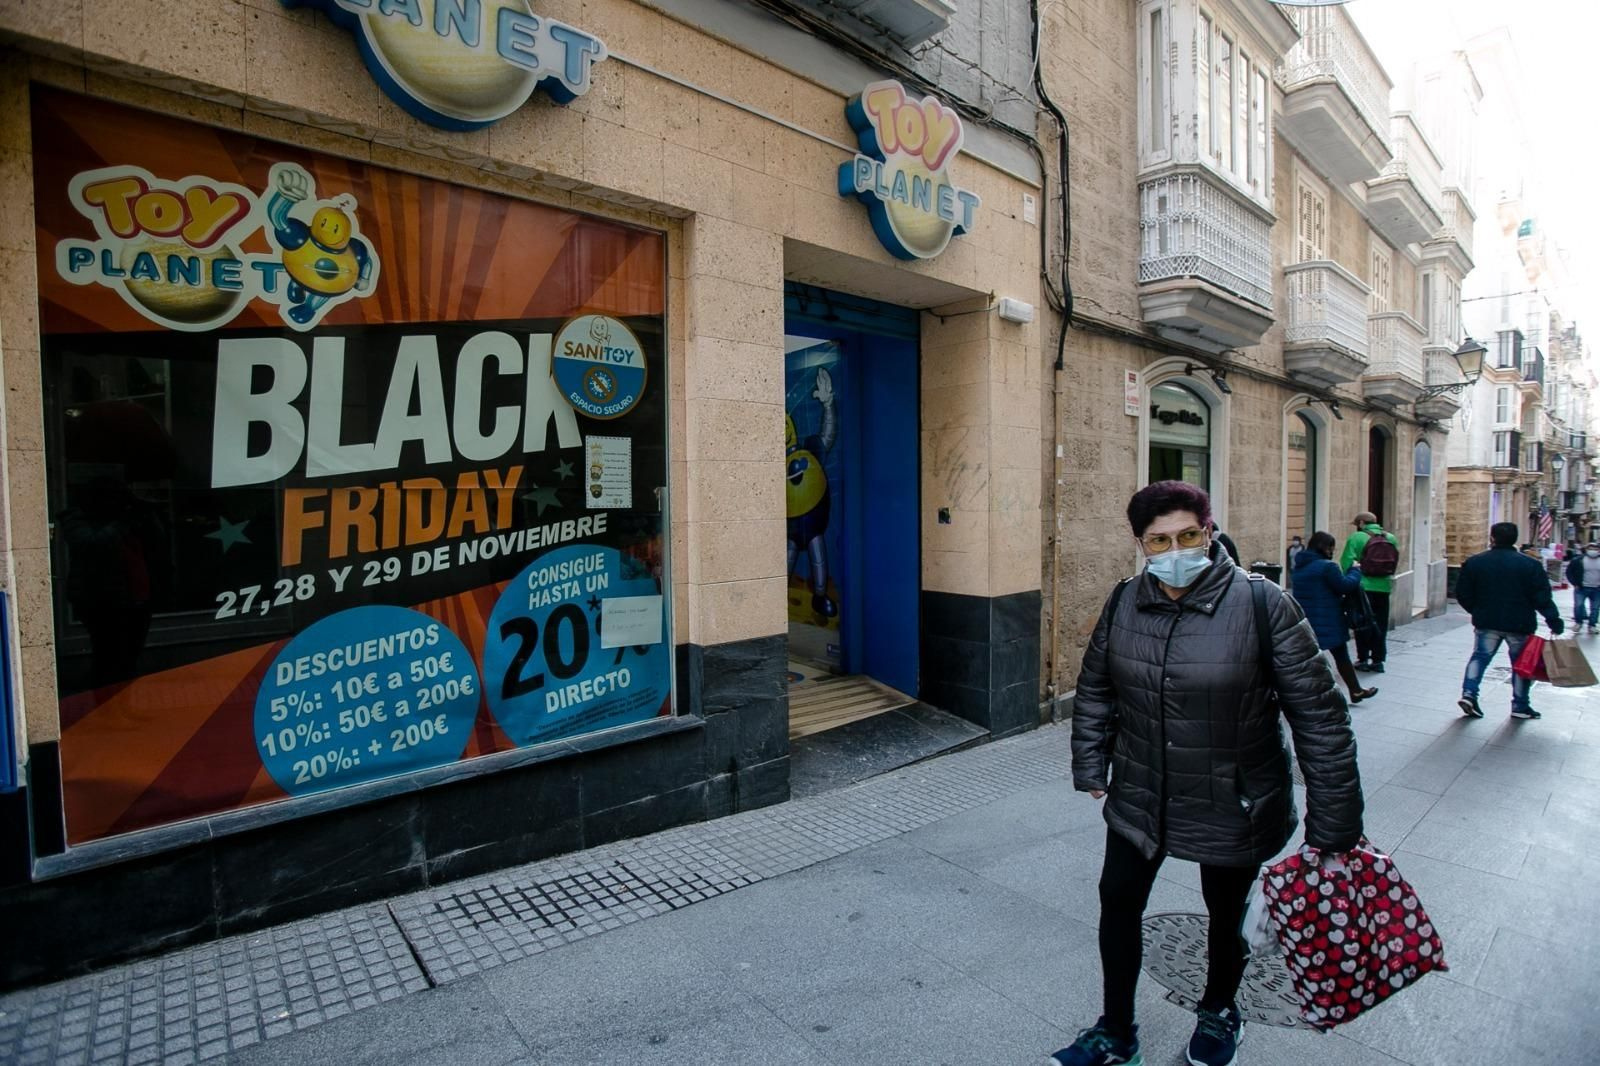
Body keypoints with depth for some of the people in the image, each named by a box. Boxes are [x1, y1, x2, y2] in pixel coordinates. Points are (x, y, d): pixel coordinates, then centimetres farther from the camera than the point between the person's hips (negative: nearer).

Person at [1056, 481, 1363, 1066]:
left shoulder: (1262, 604, -19)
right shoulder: (1124, 602, -7)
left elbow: (1320, 716, -15)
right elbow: (1095, 689, 7)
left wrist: (1334, 825, -12)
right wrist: (1091, 766, 8)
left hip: (1233, 809, -3)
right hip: (1139, 800, 3)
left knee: (1226, 917, 21)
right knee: (1117, 907, 13)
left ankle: (1218, 1012, 52)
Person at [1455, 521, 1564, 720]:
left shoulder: (1474, 562, -3)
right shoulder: (1530, 565, -7)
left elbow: (1463, 594, 1)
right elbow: (1542, 598, -10)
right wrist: (1554, 621, -6)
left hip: (1486, 623, 1)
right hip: (1520, 625, -1)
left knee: (1479, 657, 8)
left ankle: (1469, 694, -7)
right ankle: (1520, 706, 16)